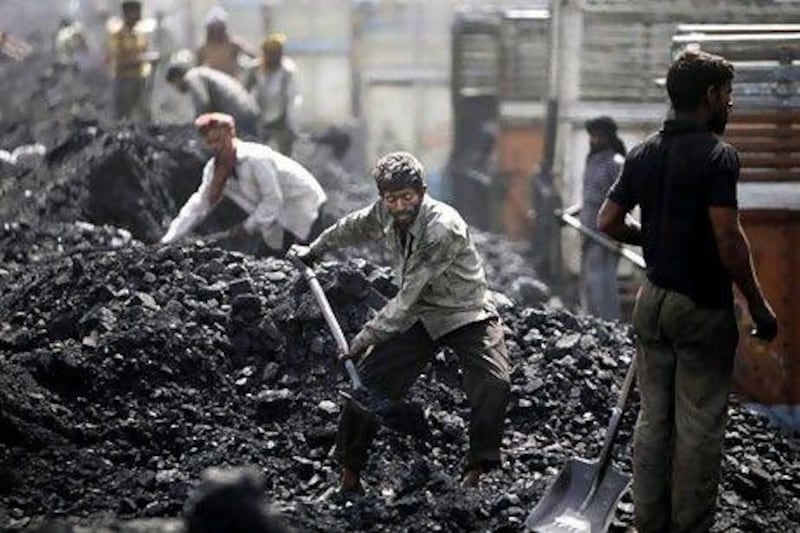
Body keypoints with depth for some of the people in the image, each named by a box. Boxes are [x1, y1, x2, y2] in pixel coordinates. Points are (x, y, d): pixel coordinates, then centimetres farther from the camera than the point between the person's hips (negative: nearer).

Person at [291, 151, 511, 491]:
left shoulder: (444, 228, -31)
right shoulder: (384, 213, -9)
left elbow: (410, 296, -30)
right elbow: (355, 227, 18)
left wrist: (365, 338, -28)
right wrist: (314, 250, 32)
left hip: (468, 315, -6)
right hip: (421, 317, 6)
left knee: (492, 385, -28)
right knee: (369, 379, -6)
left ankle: (475, 471, -16)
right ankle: (349, 473, 4)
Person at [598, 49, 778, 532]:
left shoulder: (645, 153, 6)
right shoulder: (717, 155, -16)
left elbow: (608, 221, 10)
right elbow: (728, 239, -22)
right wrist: (760, 306, -14)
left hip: (654, 298, 7)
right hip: (703, 306, -7)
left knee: (653, 417, 12)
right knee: (699, 427, 0)